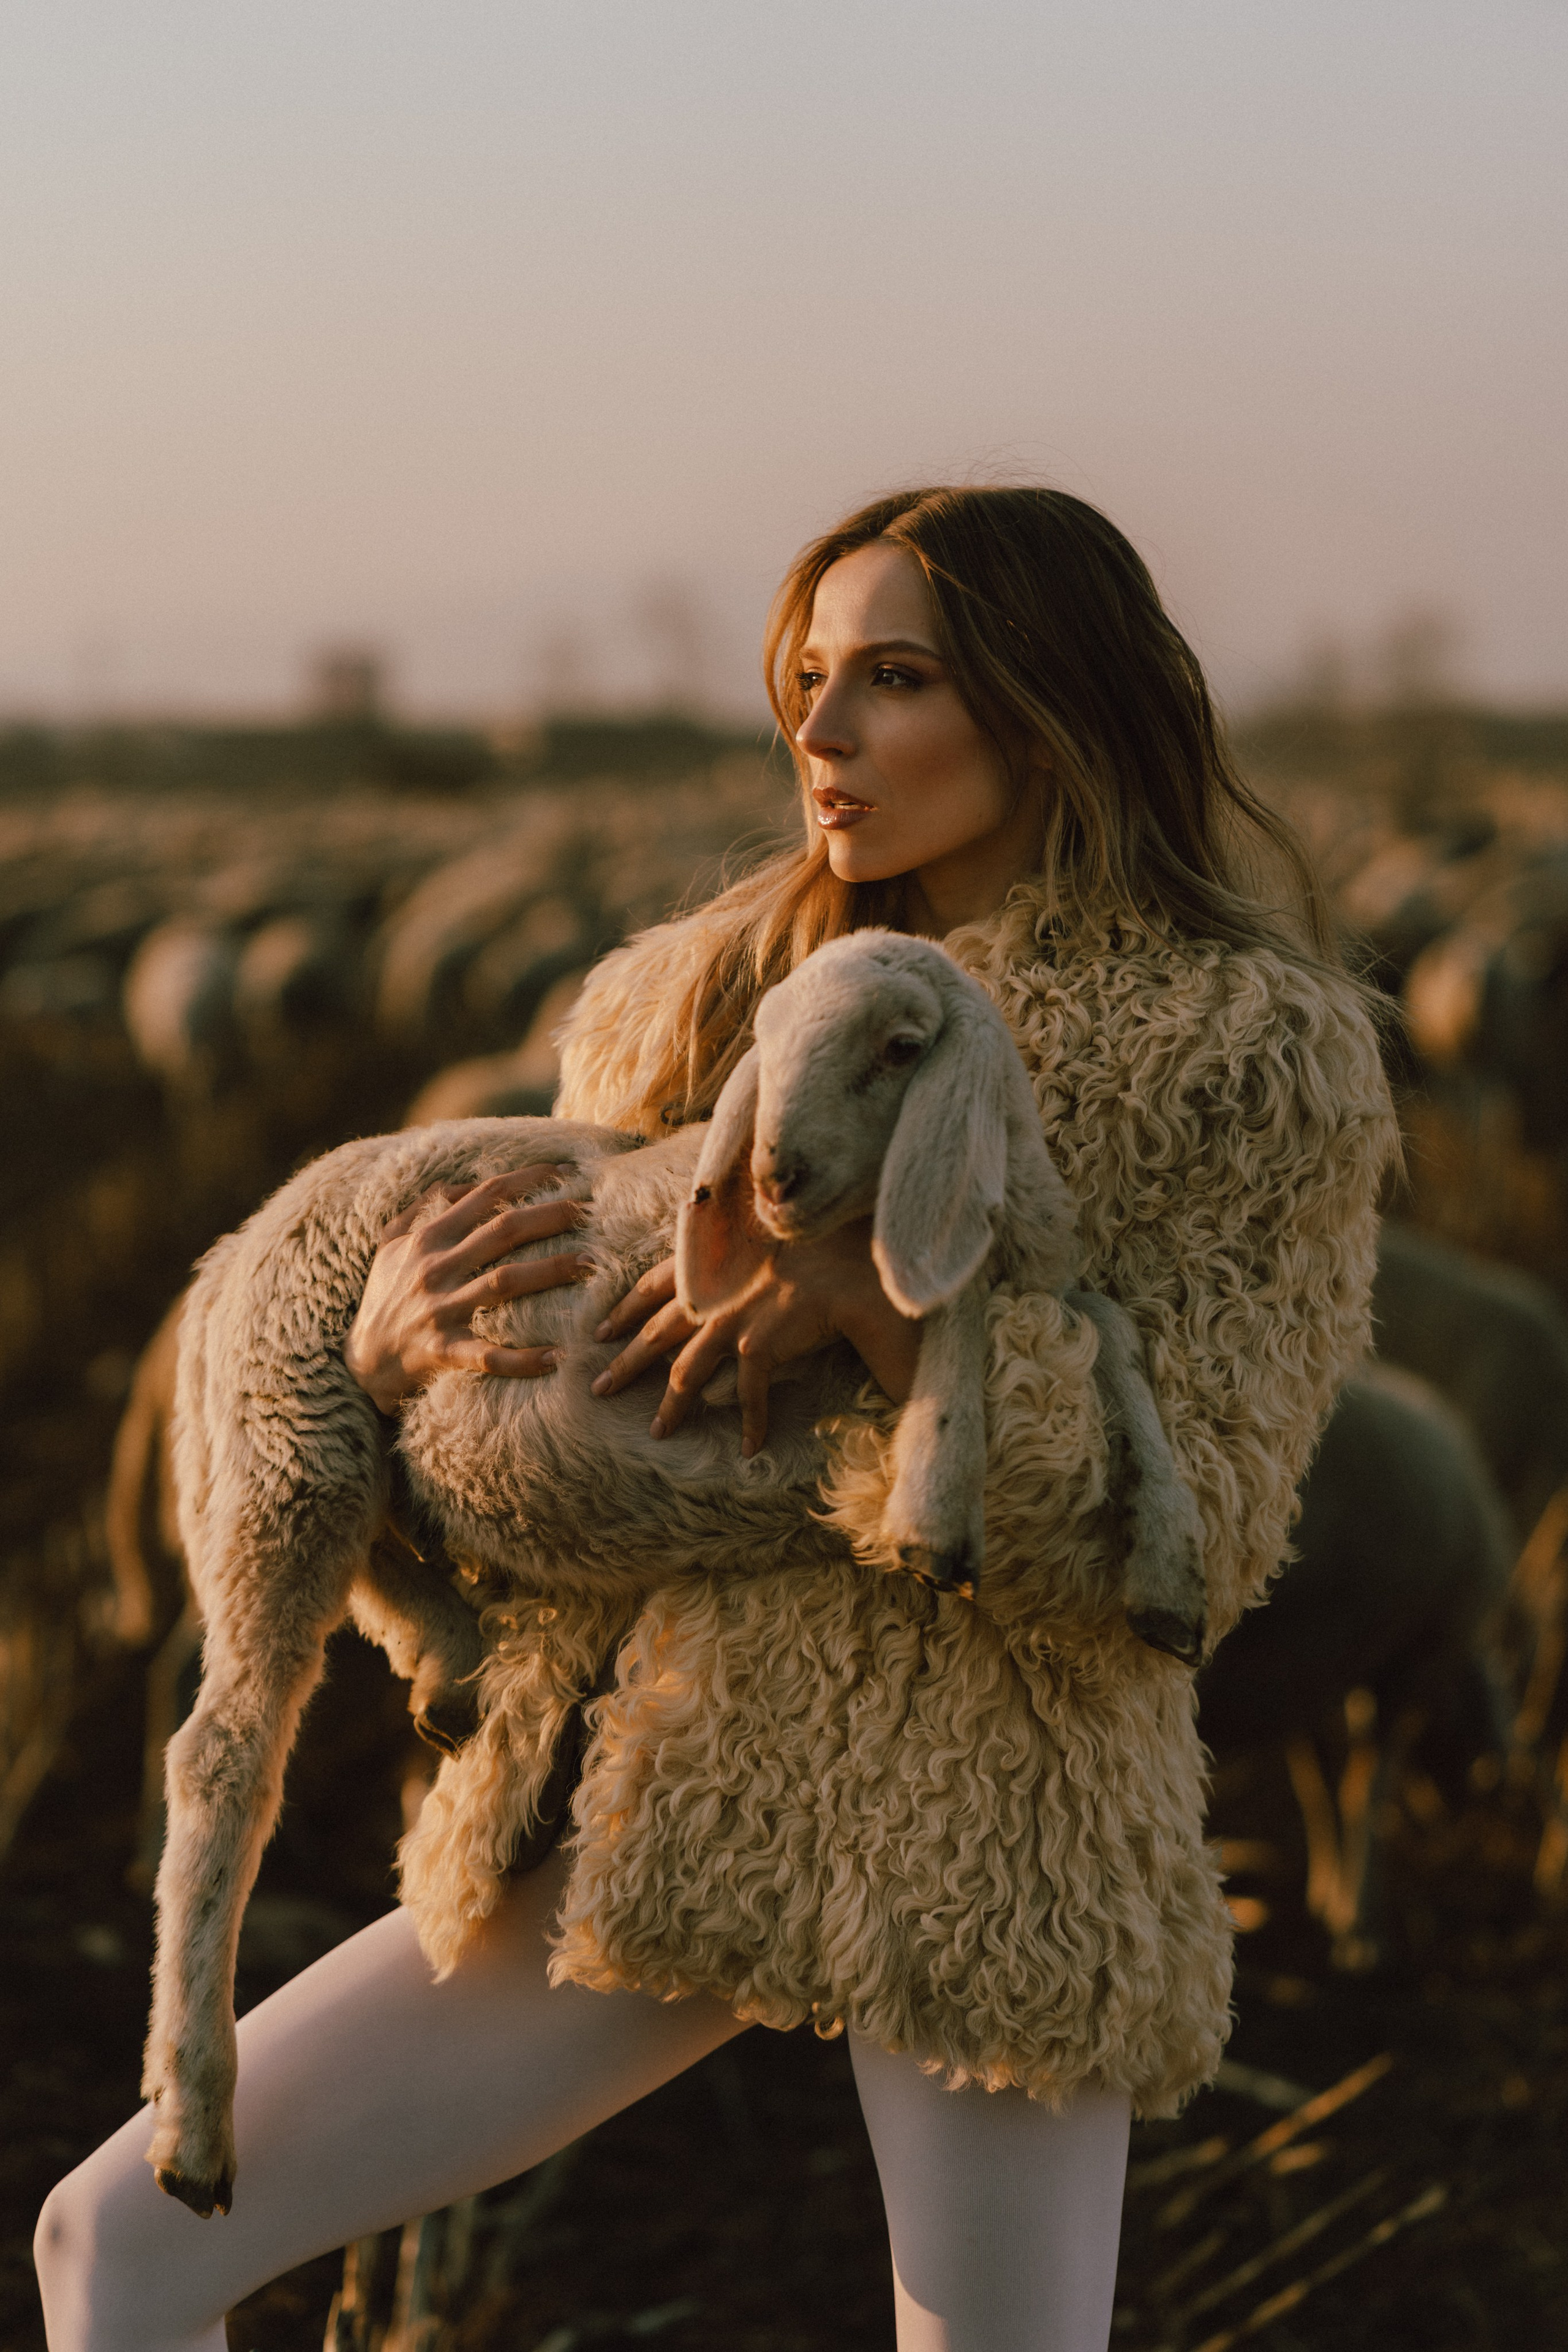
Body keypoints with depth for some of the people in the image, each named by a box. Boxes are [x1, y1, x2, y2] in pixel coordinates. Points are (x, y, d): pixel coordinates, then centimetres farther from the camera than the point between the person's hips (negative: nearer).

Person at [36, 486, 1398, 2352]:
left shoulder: (1256, 1048, -4)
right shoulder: (705, 998, 9)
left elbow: (1186, 1540, -11)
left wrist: (892, 1305, -25)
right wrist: (397, 1337, -10)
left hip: (983, 1836, -4)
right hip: (657, 1796, 5)